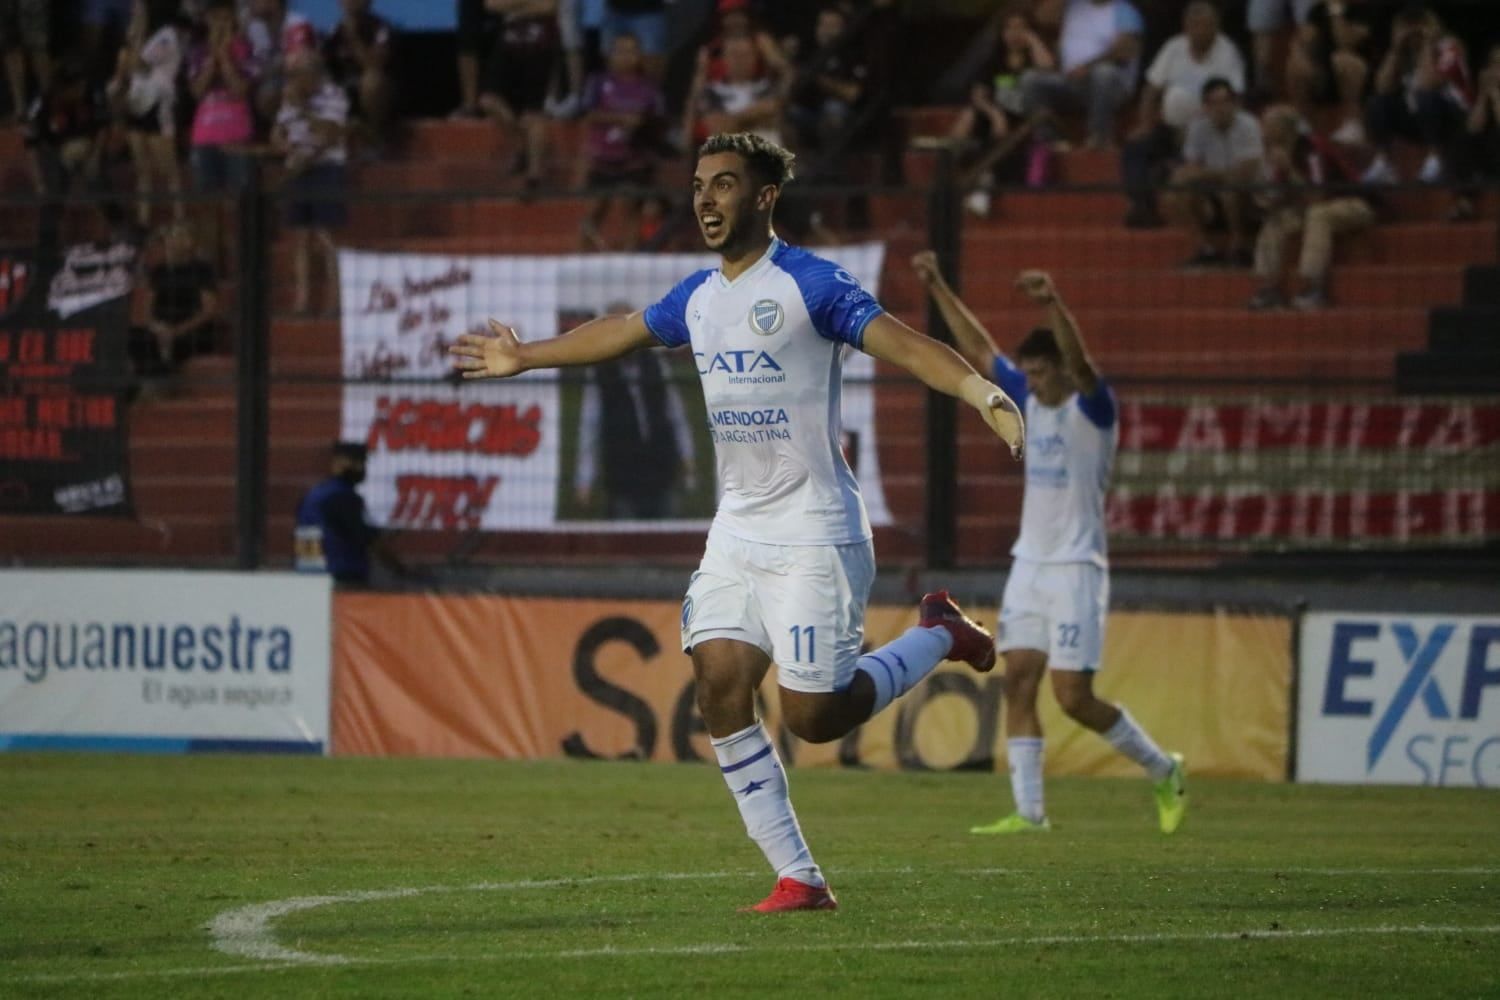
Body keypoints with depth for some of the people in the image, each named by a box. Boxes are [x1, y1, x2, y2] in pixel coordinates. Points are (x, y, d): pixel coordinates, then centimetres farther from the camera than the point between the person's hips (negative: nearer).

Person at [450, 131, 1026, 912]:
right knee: (719, 690, -7)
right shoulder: (698, 298, 10)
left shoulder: (808, 284, -12)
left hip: (813, 534, -7)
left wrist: (984, 395, -39)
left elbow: (901, 342, -22)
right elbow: (620, 332, 28)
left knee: (812, 717, -9)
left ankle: (938, 636, 17)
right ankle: (798, 877, -1)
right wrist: (526, 359, 41)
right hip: (736, 533, 7)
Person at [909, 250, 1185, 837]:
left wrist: (1053, 306, -48)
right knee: (1018, 683, -2)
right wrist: (938, 289, 12)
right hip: (1029, 564, 7)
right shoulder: (1029, 401, 9)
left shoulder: (1093, 409, -11)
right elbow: (978, 349, 17)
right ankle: (1028, 812, -2)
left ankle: (1163, 771, 11)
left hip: (1076, 569, -7)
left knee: (1073, 696, -9)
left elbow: (1081, 363, -32)